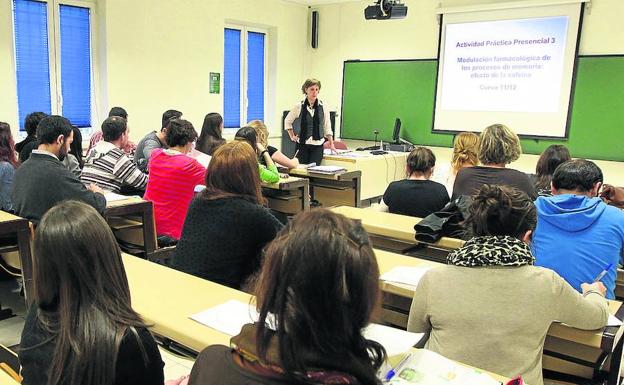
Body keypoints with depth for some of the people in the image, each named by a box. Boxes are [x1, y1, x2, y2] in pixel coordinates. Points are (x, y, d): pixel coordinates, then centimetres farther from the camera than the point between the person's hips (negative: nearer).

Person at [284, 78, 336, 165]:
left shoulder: (323, 108, 2)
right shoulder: (299, 107, 1)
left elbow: (327, 128, 8)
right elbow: (287, 121, 15)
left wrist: (331, 144, 5)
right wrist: (292, 136, 10)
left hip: (317, 145, 0)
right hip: (302, 144, 0)